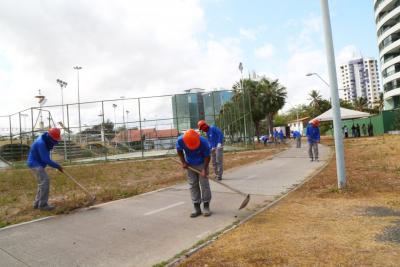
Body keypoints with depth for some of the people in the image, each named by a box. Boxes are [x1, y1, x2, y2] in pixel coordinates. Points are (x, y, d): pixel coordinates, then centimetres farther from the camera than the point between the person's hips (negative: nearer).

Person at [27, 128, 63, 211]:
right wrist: (57, 166, -21)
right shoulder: (41, 143, -27)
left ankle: (37, 203, 21)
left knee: (42, 182, 13)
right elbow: (46, 159, -27)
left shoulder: (45, 141, 2)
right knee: (45, 180, -17)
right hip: (35, 164, -10)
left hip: (39, 164, 10)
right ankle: (43, 204, -12)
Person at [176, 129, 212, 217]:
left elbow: (207, 156, -18)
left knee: (204, 183, -2)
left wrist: (204, 169, -23)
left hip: (202, 164, -2)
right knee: (193, 185, 4)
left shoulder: (204, 142, -33)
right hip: (190, 165, 3)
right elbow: (179, 151, -4)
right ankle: (197, 208, 12)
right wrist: (183, 162, -9)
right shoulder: (180, 140, -27)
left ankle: (206, 206, 10)